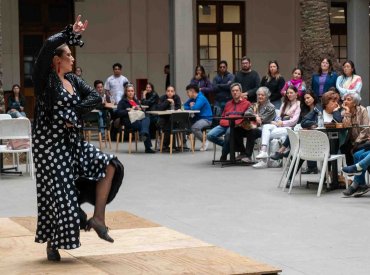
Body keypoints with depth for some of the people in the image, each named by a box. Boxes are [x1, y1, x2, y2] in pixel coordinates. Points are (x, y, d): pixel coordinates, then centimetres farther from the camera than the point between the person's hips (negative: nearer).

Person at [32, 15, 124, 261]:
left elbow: (96, 97, 2)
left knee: (110, 166, -4)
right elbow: (49, 45, -27)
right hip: (50, 144, -7)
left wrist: (73, 112, -12)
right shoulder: (45, 79, -11)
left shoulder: (72, 80, 10)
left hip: (72, 142, 7)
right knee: (57, 193, -2)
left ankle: (98, 218, 3)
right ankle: (52, 244, 15)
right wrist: (73, 33, -16)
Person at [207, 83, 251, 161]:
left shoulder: (246, 103, 12)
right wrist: (222, 122, 14)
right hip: (225, 125, 6)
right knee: (210, 135, -17)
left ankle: (224, 156, -18)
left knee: (228, 133, -39)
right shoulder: (228, 104, 30)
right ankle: (227, 145, 3)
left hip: (236, 125, -6)